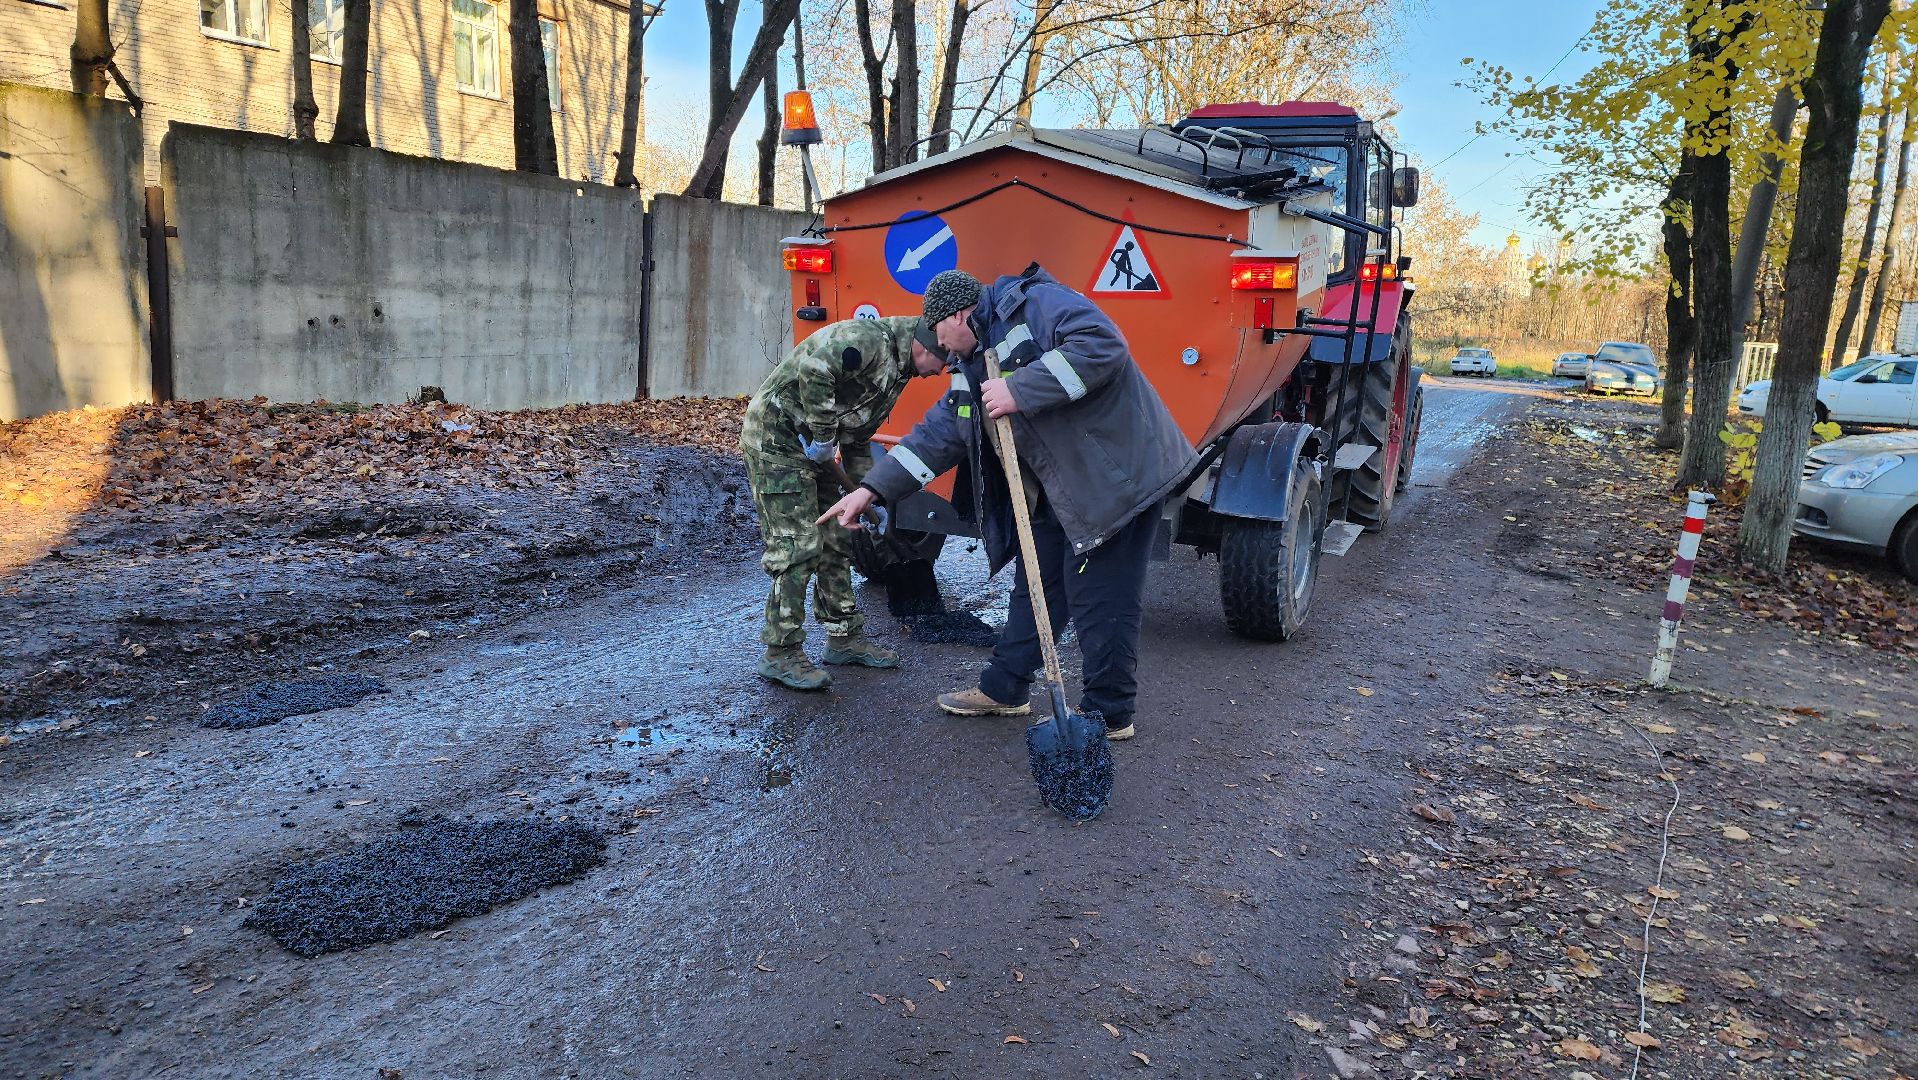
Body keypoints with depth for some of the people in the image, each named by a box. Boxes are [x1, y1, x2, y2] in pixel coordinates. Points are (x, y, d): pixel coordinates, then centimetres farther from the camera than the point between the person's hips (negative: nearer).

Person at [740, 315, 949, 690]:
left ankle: (844, 637, 23)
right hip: (776, 435, -10)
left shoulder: (898, 369, 13)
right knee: (797, 546, -11)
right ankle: (780, 654, -3)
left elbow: (857, 438, 20)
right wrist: (824, 436, -24)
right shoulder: (869, 338, -19)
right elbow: (813, 371, -35)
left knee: (835, 540, 12)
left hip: (813, 445, 10)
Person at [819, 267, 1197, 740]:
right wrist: (872, 489, 11)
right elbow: (938, 434, 16)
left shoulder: (1036, 304, -12)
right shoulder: (974, 367, 16)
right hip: (1056, 495, 10)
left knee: (1099, 599, -3)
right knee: (1035, 588, 18)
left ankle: (1109, 713, 13)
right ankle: (1004, 689, 33)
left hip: (1114, 476, -10)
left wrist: (1020, 390, -27)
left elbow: (1103, 346, -27)